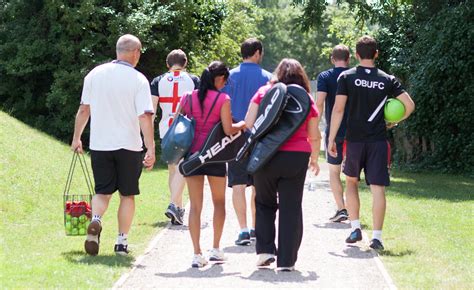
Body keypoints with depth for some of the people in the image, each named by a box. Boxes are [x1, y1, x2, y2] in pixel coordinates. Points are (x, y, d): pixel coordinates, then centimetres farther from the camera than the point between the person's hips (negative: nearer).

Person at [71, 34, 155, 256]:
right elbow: (145, 117, -14)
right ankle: (121, 241, 9)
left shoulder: (95, 74, 3)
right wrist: (151, 149, -14)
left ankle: (95, 220, -18)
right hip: (129, 146, -3)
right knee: (127, 195, 10)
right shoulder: (138, 80, -8)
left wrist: (76, 138, 19)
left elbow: (84, 109, 8)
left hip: (99, 145, 3)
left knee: (102, 192, 10)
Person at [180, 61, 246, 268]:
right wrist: (242, 125, 6)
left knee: (195, 206, 3)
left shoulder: (188, 98, 3)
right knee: (219, 202, 16)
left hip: (192, 154, 2)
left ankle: (197, 254, -3)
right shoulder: (223, 99, -8)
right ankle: (216, 249, 16)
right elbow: (228, 130, -12)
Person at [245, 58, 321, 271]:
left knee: (265, 203, 17)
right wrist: (314, 159, 25)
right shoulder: (306, 99, 7)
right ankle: (286, 260, 4)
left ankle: (265, 249, 6)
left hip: (266, 155, 0)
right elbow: (314, 136, 10)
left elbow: (249, 124, -1)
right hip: (297, 157, 0)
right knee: (291, 208, 5)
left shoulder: (264, 92, 4)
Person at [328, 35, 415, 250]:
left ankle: (355, 228, 13)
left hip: (354, 140, 0)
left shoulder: (347, 77, -2)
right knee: (377, 188, -1)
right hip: (378, 140, 0)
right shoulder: (387, 80, 2)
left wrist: (331, 138, -3)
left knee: (351, 182, 20)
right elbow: (409, 105, -2)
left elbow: (338, 109, -7)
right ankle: (376, 236, -5)